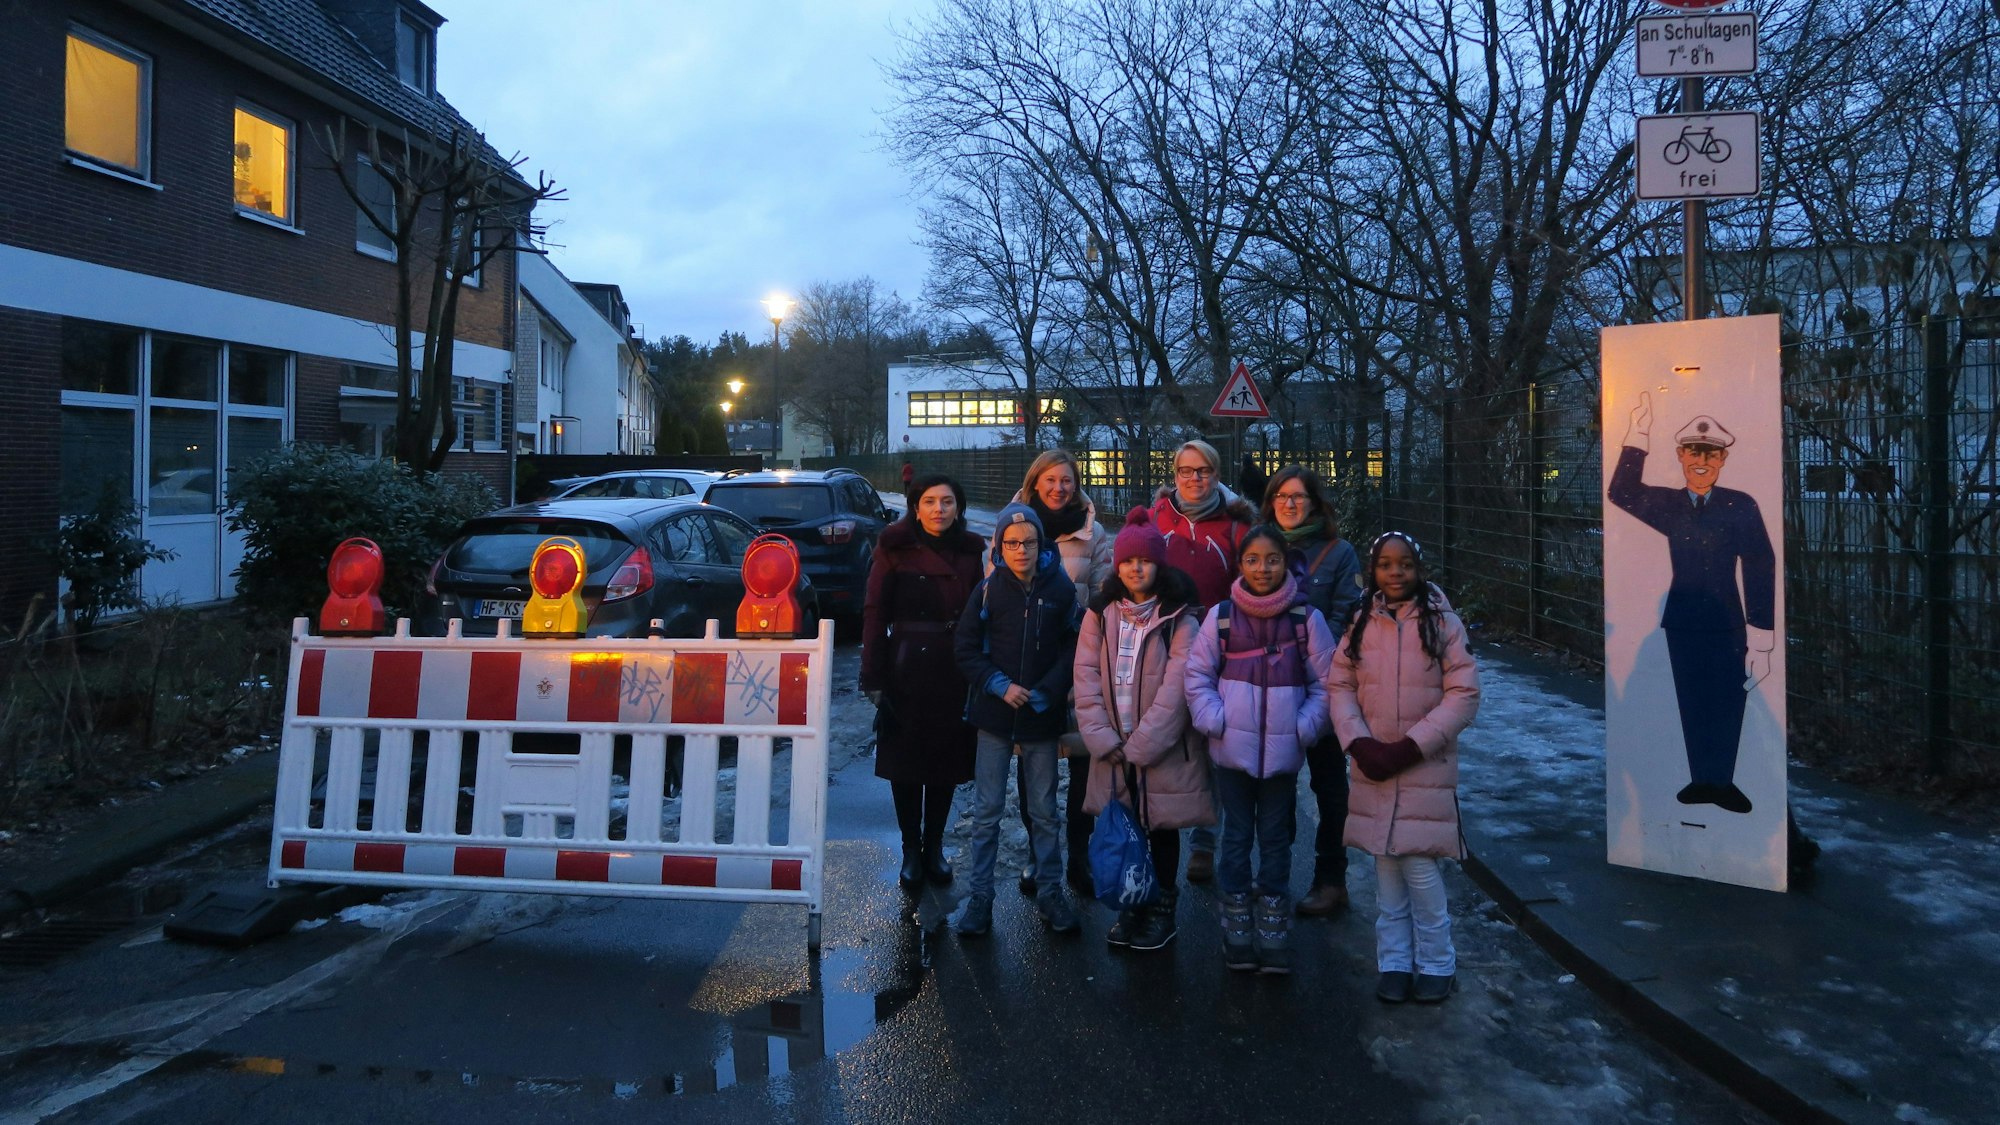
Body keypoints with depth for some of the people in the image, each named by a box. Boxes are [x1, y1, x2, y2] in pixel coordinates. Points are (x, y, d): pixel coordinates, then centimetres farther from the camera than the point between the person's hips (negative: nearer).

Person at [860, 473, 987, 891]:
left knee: (947, 763, 11)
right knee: (906, 764, 7)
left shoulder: (971, 551, 4)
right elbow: (874, 613, -6)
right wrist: (873, 676, -12)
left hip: (954, 676, 3)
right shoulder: (895, 548, -4)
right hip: (906, 673, -2)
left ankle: (934, 847, 27)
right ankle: (911, 851, 22)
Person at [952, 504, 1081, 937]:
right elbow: (966, 648, 1)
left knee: (1044, 810, 10)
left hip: (1042, 715, 0)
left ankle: (1050, 892, 23)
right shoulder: (988, 590, -2)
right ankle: (980, 897, 15)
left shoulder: (1060, 589, -2)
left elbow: (1072, 650, 1)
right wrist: (1000, 686, -11)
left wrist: (1042, 695, -9)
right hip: (995, 714, 0)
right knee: (987, 811, 5)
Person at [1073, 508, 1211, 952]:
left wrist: (1140, 744, -16)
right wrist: (1103, 739, -11)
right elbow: (1086, 677, -2)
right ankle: (1130, 907, 30)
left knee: (1162, 829, 11)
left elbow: (1176, 687, -15)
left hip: (1164, 750, -3)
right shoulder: (1101, 615, 3)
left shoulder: (1180, 619, -10)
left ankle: (1162, 910, 27)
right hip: (1114, 750, 3)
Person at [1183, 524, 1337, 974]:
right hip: (1233, 749, 0)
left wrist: (1306, 726, -8)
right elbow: (1197, 674, 2)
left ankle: (1274, 932, 21)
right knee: (1236, 836, 11)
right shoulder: (1221, 616, -2)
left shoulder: (1306, 618, -3)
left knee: (1275, 838, 10)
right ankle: (1236, 932, 21)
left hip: (1283, 751, 0)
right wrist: (1213, 720, -8)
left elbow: (1325, 682, 2)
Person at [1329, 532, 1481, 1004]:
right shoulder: (1361, 623, 4)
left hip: (1426, 767, -3)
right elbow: (1339, 685, 5)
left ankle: (1436, 964, 15)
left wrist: (1411, 745, -14)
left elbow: (1464, 694, -8)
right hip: (1372, 767, 3)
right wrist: (1359, 743, -10)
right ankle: (1394, 962, 24)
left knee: (1420, 866, -5)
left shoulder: (1442, 622, -5)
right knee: (1386, 868, 10)